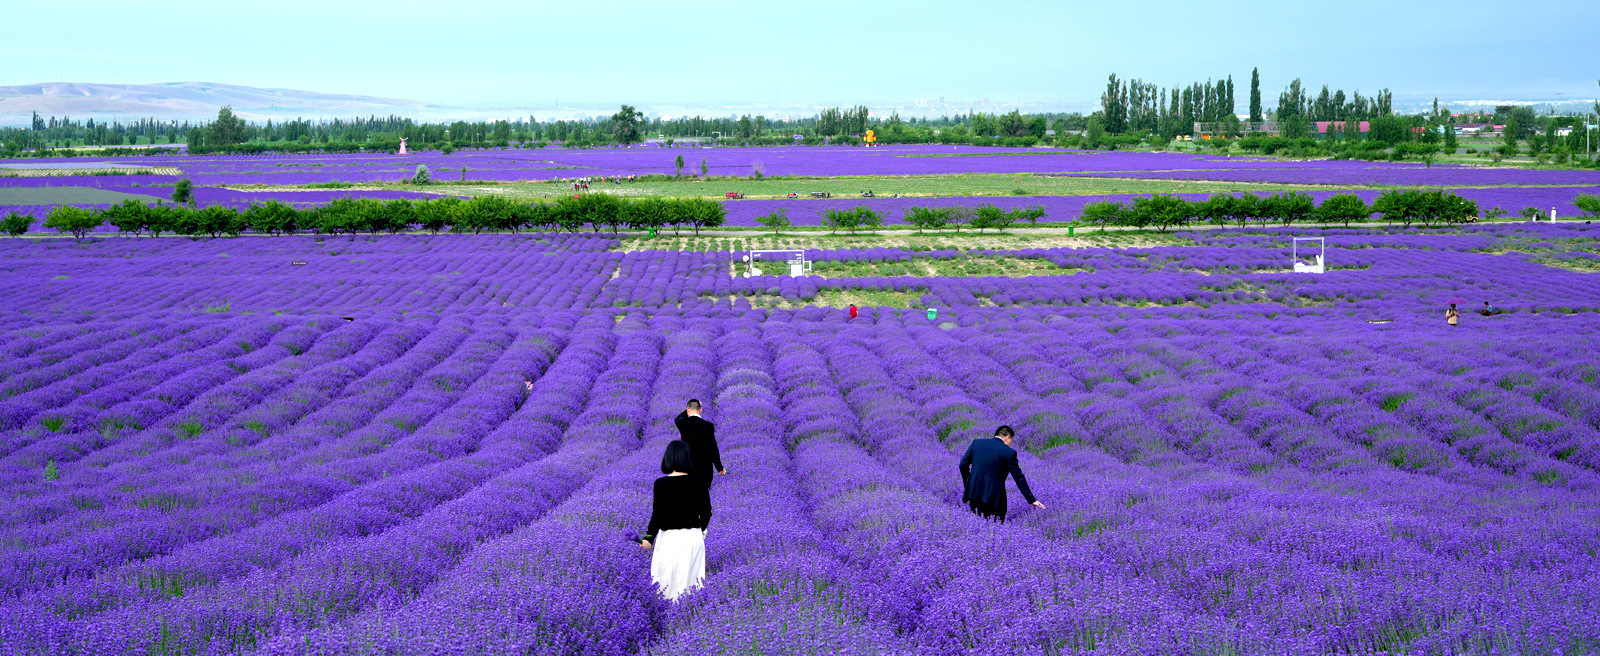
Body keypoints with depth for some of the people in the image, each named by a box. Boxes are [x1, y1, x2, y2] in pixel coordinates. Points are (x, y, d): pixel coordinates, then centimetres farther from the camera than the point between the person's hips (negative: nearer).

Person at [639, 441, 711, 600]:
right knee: (691, 578, 12)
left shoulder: (661, 484, -11)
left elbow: (657, 514, -11)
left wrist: (648, 538, -1)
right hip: (694, 538, 3)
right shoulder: (699, 484, -4)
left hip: (669, 538, -2)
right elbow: (706, 513, 3)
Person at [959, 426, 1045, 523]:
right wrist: (1032, 500, 4)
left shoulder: (977, 443, 6)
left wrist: (967, 484, 21)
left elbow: (963, 465, 6)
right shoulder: (1009, 453, -4)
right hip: (994, 496, -4)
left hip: (973, 493, 4)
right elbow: (1019, 478, -2)